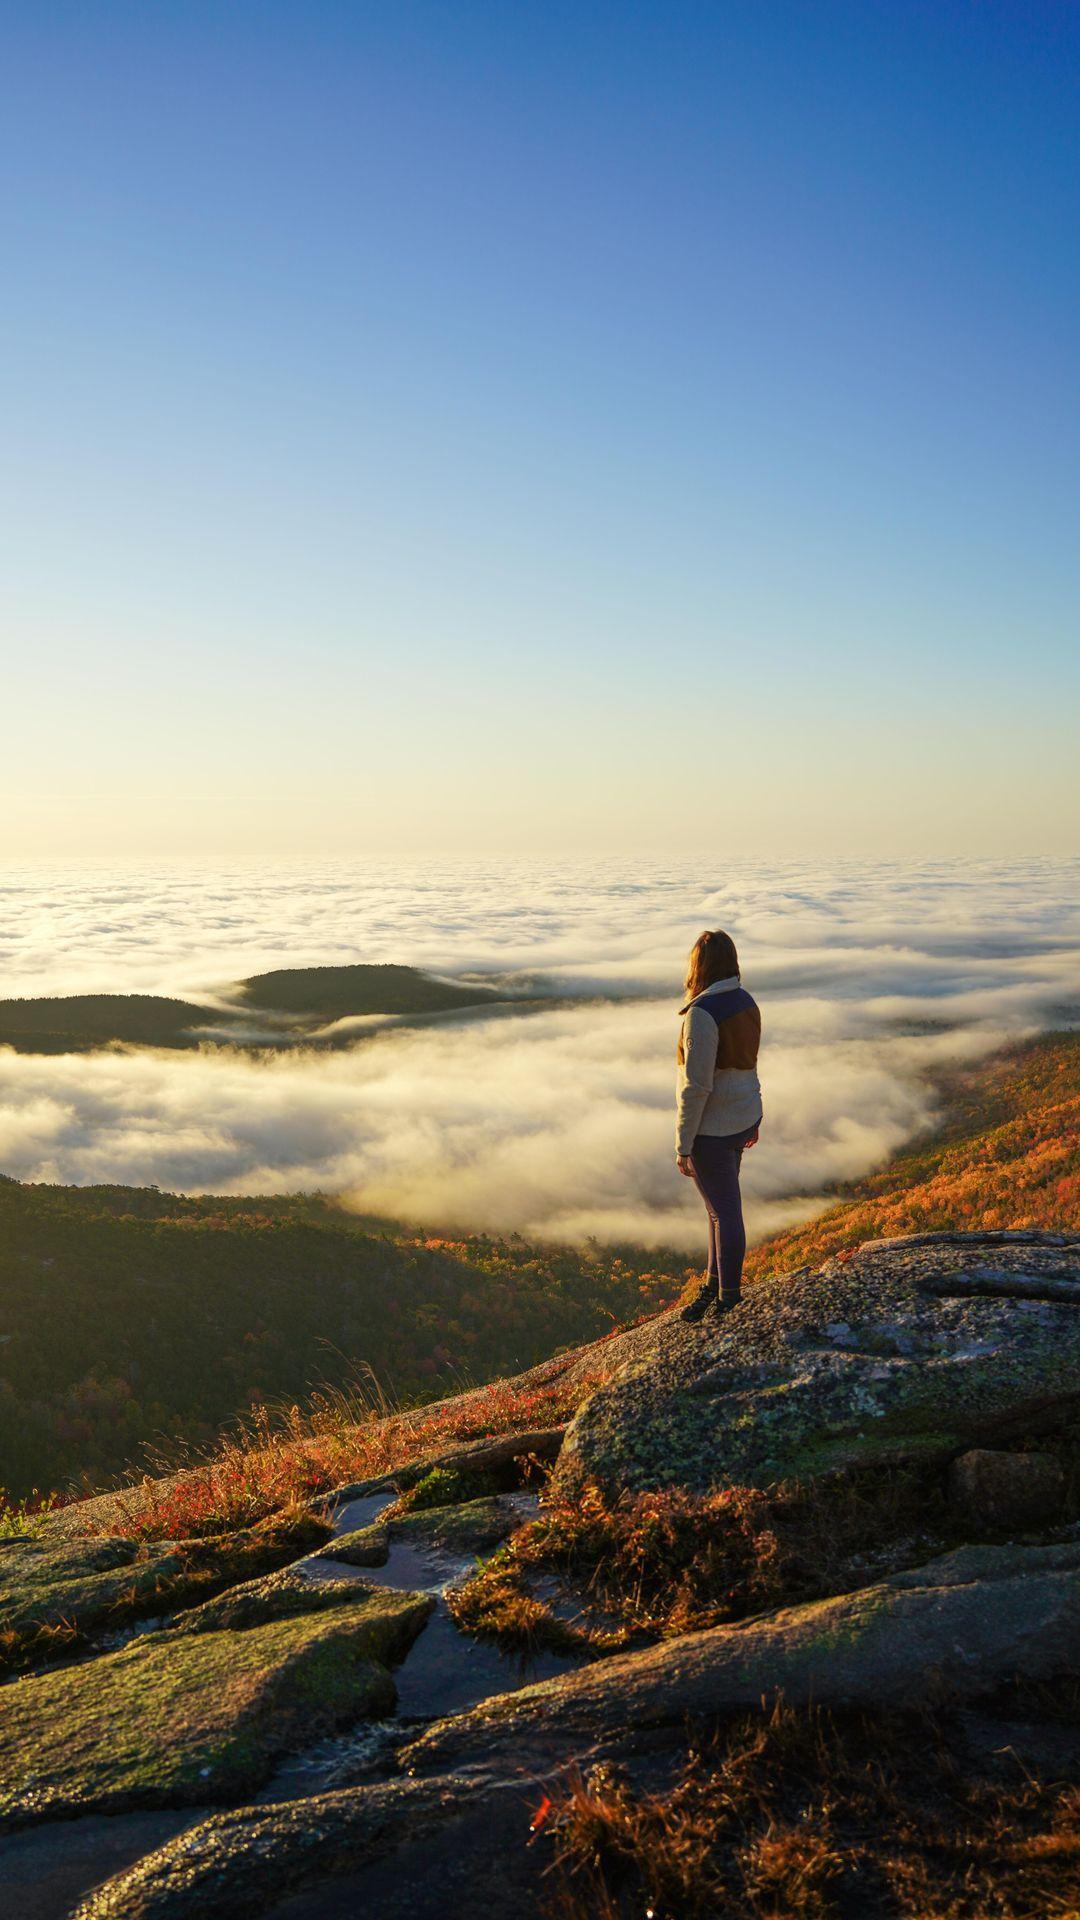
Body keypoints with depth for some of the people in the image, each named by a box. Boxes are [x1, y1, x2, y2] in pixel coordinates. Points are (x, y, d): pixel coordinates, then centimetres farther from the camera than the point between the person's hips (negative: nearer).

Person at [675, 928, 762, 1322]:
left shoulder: (703, 1013, -26)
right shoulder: (746, 1002, 1)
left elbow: (696, 1086, -25)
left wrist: (683, 1146, -17)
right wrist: (751, 1119, 23)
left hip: (712, 1128, -8)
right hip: (743, 1117, 8)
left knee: (725, 1211, 7)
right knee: (718, 1204, 21)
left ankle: (728, 1300, 23)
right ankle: (713, 1284, 37)